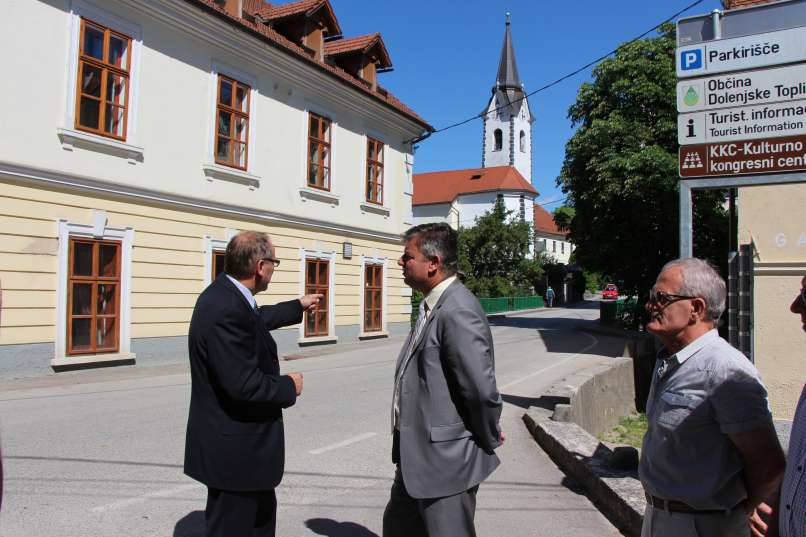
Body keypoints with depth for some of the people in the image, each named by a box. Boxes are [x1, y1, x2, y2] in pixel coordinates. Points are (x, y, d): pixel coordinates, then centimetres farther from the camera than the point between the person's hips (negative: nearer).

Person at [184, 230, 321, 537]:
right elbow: (243, 384, -32)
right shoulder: (227, 310, -29)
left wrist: (298, 307, 36)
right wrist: (289, 387, -15)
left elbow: (257, 319, 24)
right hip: (233, 450, -10)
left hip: (240, 443, 10)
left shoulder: (226, 294, 2)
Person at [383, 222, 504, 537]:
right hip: (416, 456, 10)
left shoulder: (458, 312, -25)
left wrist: (488, 441, -11)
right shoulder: (433, 305, 8)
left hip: (445, 462, -10)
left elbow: (483, 390, -26)